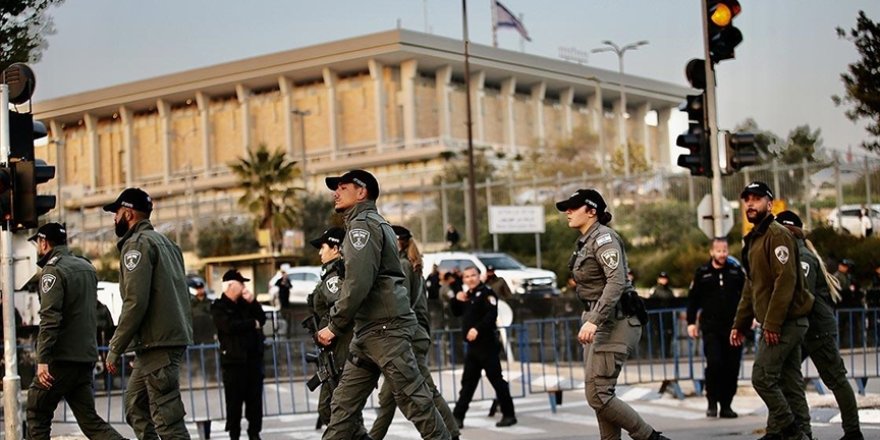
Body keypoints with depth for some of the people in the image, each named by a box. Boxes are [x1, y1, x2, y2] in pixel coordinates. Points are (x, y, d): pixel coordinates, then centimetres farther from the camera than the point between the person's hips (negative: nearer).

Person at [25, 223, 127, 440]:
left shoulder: (53, 270, -11)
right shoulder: (87, 267, 15)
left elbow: (50, 319, -20)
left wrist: (42, 360, -22)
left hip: (62, 358, -7)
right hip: (86, 357, 7)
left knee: (37, 414, 7)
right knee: (89, 418, 6)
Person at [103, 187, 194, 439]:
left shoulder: (138, 243, -8)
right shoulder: (164, 242, 21)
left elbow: (135, 302, -17)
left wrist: (115, 347, -12)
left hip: (156, 345, -10)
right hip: (174, 339, 10)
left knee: (167, 418, -11)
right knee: (136, 408, 16)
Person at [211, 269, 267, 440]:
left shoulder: (244, 303, 16)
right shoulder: (219, 307, -3)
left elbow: (261, 319, 9)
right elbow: (230, 325, -18)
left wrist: (252, 302, -5)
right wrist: (252, 324, -6)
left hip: (253, 357, 5)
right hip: (233, 359, -5)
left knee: (255, 398, 6)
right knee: (234, 399, -3)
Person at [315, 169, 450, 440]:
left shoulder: (362, 225, -8)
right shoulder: (373, 224, 23)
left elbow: (358, 283, -19)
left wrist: (335, 326, -12)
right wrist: (340, 326, 16)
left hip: (385, 328, -10)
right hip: (369, 330, 10)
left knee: (414, 398, -8)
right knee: (343, 403, 7)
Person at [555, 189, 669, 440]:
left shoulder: (603, 238, -13)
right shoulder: (586, 242, 16)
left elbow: (616, 282, -26)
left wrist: (593, 321, -33)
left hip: (614, 322, -10)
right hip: (599, 321, 10)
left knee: (597, 394, -14)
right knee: (599, 393, 8)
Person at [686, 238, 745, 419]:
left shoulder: (736, 271, 8)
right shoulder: (702, 273, 5)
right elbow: (693, 299, 9)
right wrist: (691, 322, 3)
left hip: (733, 327, 2)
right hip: (711, 328, -2)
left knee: (732, 368, 1)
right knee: (714, 363, -14)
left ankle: (726, 405, 12)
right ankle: (712, 402, 2)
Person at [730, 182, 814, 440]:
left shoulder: (777, 235, -12)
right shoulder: (754, 239, 19)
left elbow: (786, 280, -21)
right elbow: (751, 288, 24)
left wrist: (772, 323, -24)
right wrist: (740, 324, 18)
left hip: (785, 322, -9)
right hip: (782, 323, 9)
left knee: (763, 378, -10)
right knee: (790, 383, 8)